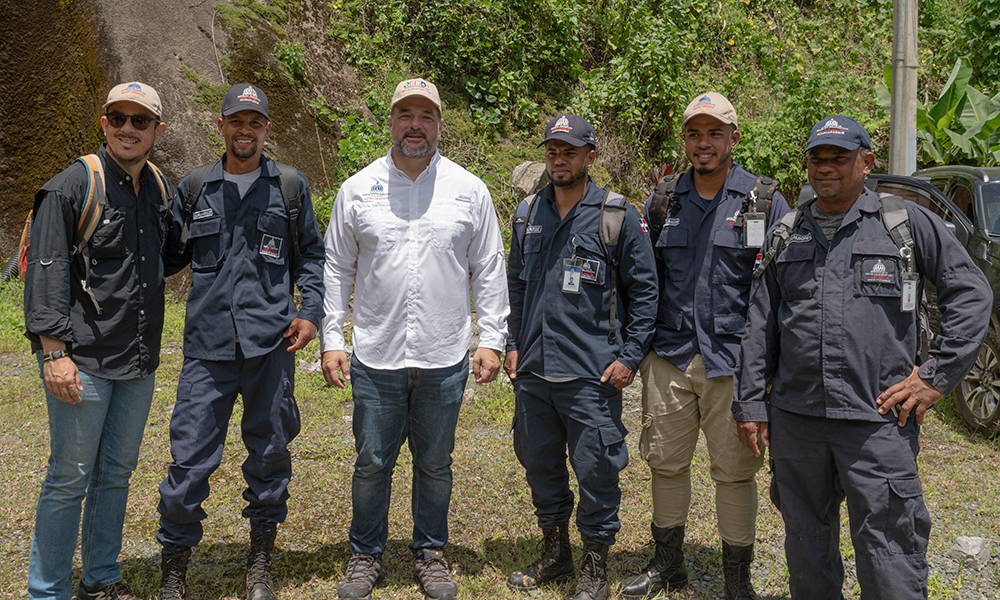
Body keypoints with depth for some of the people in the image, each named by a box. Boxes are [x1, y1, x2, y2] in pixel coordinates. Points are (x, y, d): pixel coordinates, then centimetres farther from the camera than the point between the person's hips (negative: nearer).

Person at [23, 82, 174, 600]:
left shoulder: (161, 189, 9)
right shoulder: (71, 188, -9)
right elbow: (46, 274, -12)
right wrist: (54, 353, -17)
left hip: (138, 362, 6)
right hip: (82, 362, -6)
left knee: (117, 473, 15)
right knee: (70, 478, 2)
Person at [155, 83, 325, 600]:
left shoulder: (290, 186, 7)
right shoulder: (194, 187, 10)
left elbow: (310, 254, 13)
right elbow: (171, 254, 17)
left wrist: (310, 311, 1)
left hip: (271, 342, 0)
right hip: (207, 344, 0)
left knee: (269, 452, 9)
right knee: (189, 458, -2)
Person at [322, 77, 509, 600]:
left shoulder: (469, 190, 3)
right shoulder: (357, 189, 4)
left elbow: (488, 270, 5)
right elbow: (337, 269, 7)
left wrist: (492, 339, 0)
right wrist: (331, 339, 2)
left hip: (444, 359, 0)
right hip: (375, 357, 0)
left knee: (435, 464, 12)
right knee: (372, 463, 9)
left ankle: (431, 555, 30)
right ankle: (366, 555, 28)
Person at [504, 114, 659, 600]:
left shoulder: (618, 217, -4)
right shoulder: (529, 213, 10)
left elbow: (643, 291, -2)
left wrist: (630, 356, -7)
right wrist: (513, 343, 14)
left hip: (591, 374, -5)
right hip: (532, 369, 5)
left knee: (595, 469, 1)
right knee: (539, 463, 15)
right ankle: (554, 554, 34)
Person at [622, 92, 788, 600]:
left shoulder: (765, 201, 0)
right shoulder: (663, 201, 9)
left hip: (734, 362, -3)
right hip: (669, 357, 3)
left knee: (735, 471, 5)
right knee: (665, 462, 12)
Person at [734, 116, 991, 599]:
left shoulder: (908, 223, 2)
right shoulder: (788, 234, 11)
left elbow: (971, 293, 3)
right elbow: (760, 323, 12)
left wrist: (937, 376, -4)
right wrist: (751, 403, 7)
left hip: (879, 419, -3)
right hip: (794, 417, 4)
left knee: (889, 557, 0)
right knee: (806, 541, 16)